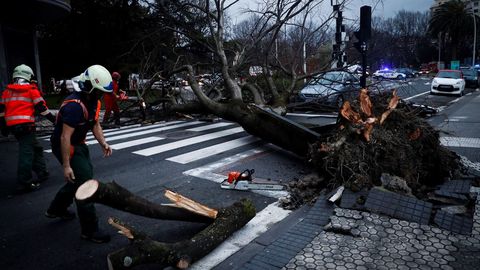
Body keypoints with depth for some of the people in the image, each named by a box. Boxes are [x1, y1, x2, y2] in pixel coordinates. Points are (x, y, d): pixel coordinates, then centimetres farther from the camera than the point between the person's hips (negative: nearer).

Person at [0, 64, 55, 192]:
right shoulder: (31, 89, 1)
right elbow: (41, 107, -2)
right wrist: (54, 119, 6)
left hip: (12, 125, 7)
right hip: (25, 124, -7)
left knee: (36, 148, 19)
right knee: (26, 152, -7)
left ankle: (42, 173, 25)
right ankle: (24, 183, -9)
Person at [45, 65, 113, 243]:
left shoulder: (93, 101, 1)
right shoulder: (75, 106, -29)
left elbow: (95, 124, 12)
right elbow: (65, 137, -30)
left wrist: (103, 143, -4)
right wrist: (66, 166, -29)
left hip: (79, 144, 10)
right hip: (65, 146, -10)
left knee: (82, 177, 23)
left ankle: (56, 209, 44)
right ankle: (90, 230, 0)